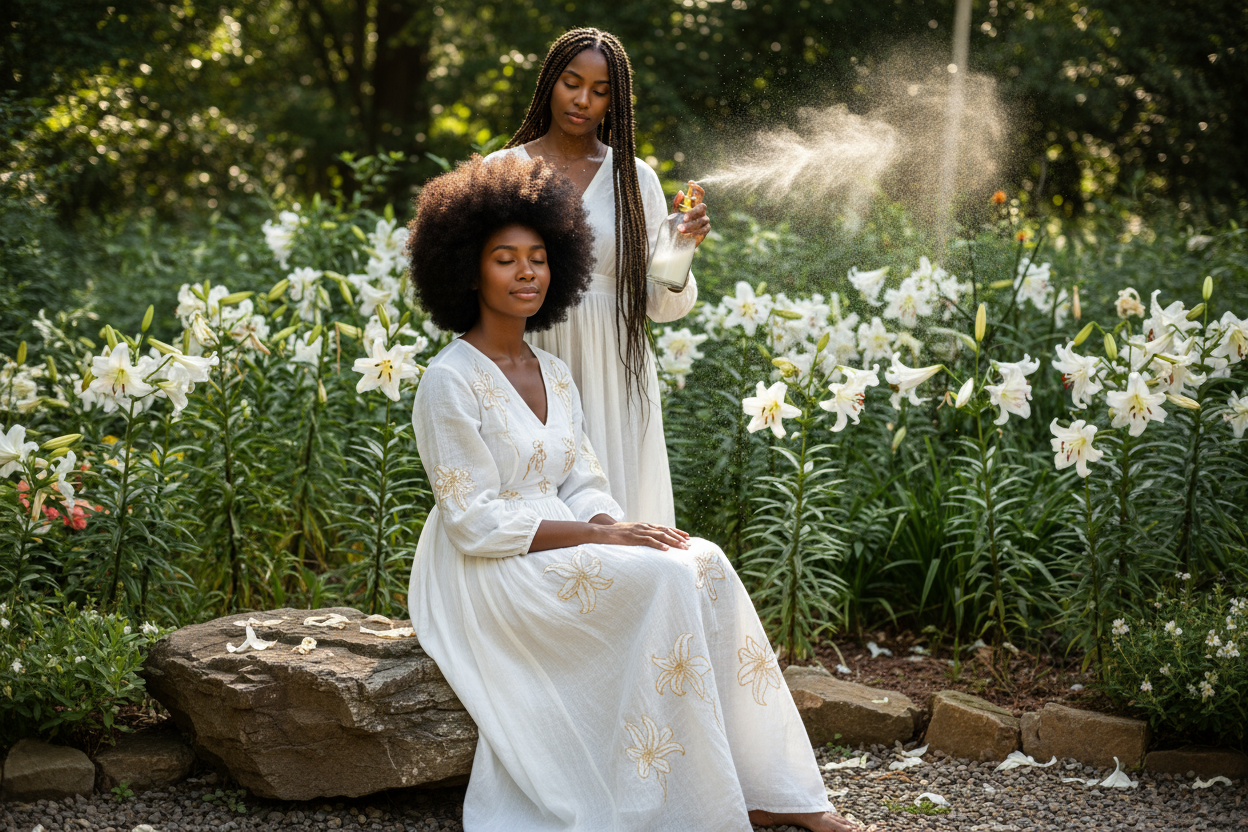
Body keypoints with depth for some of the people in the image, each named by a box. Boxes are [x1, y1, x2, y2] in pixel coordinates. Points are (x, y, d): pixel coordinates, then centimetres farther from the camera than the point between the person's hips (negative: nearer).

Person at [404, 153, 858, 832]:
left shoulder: (552, 373, 14)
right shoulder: (449, 381, -12)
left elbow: (582, 485, 12)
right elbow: (477, 522, -16)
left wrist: (616, 525, -11)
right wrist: (598, 535, -20)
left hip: (560, 546, 7)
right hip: (485, 574, -7)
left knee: (704, 561, -16)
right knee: (661, 577, -26)